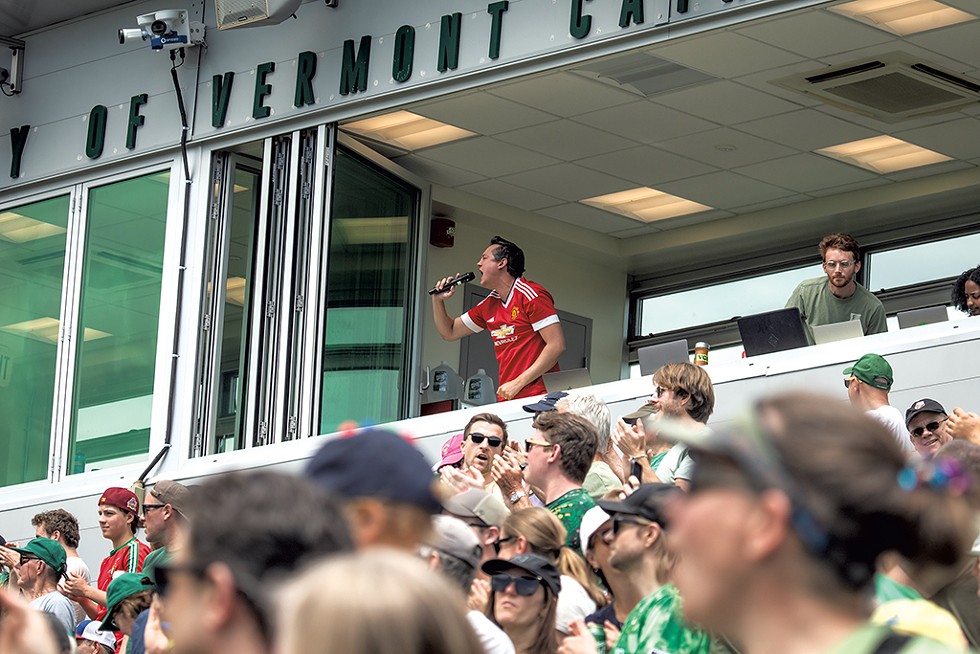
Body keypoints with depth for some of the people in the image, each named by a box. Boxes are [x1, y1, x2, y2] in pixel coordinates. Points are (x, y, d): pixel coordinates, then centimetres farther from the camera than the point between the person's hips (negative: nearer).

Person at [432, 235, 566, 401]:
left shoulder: (530, 294, -4)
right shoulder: (489, 305, 19)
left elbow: (557, 345, -12)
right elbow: (449, 333, 32)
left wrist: (517, 384, -15)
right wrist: (438, 300, 14)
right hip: (506, 400, 7)